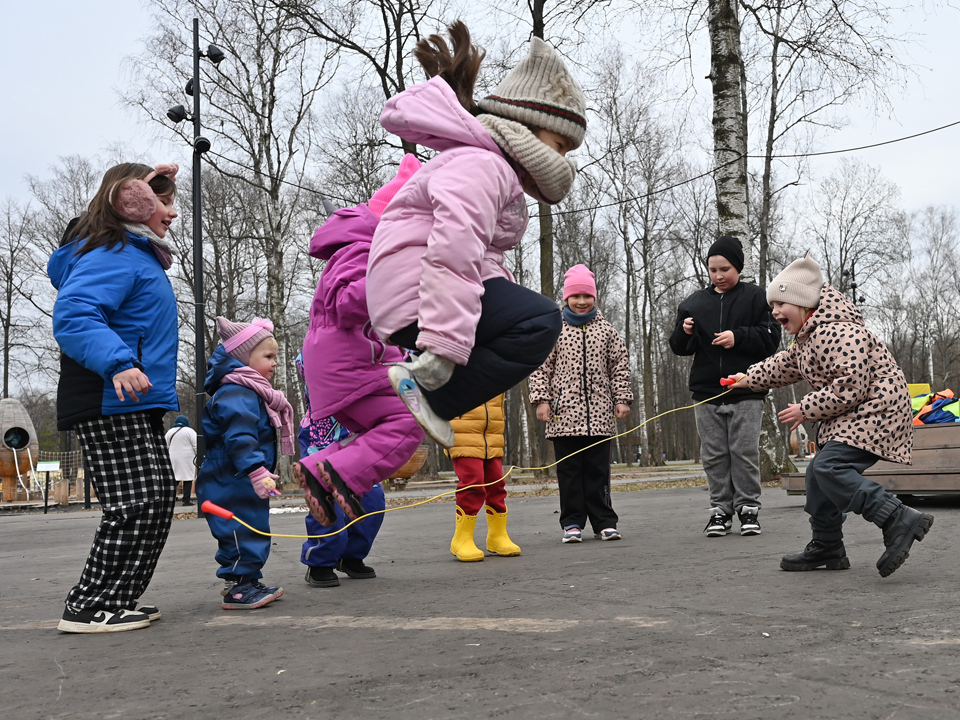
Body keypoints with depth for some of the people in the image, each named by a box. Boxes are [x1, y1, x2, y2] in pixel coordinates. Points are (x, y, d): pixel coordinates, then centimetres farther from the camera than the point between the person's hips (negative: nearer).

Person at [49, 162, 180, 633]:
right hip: (111, 405, -11)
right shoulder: (112, 254, -13)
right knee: (136, 505, -11)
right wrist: (118, 363, -38)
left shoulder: (136, 254, 19)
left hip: (135, 406, 11)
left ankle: (114, 601, 20)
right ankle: (89, 608, -1)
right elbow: (72, 317, -25)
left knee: (157, 498, 12)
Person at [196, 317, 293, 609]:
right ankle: (238, 587, 0)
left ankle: (246, 582, 27)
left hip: (244, 484, 11)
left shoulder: (253, 393, 17)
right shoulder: (235, 394, -19)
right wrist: (257, 472, -36)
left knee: (254, 531, 17)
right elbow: (239, 439, -30)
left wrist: (265, 473, 30)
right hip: (231, 484, -11)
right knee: (243, 532, -8)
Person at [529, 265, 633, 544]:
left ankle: (604, 521, 13)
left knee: (598, 469, 6)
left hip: (599, 414, 1)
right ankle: (572, 523, 12)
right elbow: (541, 367, 2)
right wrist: (541, 400, -5)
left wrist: (622, 399, 5)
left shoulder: (606, 330, 9)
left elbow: (620, 367, 11)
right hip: (564, 413, -1)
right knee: (569, 470, 4)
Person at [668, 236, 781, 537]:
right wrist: (684, 333, -8)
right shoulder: (694, 303, 12)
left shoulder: (754, 297, 3)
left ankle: (748, 507, 10)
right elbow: (679, 348, 14)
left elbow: (771, 337, -3)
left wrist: (738, 337, -15)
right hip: (706, 392, 3)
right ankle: (720, 509, 13)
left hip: (746, 391, -3)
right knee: (714, 455, 6)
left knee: (745, 452, 0)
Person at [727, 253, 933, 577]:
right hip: (851, 416, 11)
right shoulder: (807, 337, 14)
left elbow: (851, 387, -27)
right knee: (818, 473, 12)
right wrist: (749, 378, 40)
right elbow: (784, 366, 33)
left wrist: (807, 408, -17)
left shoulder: (838, 332, -21)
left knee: (830, 467, -25)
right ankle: (827, 549, 23)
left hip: (875, 411, -11)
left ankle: (899, 519, -30)